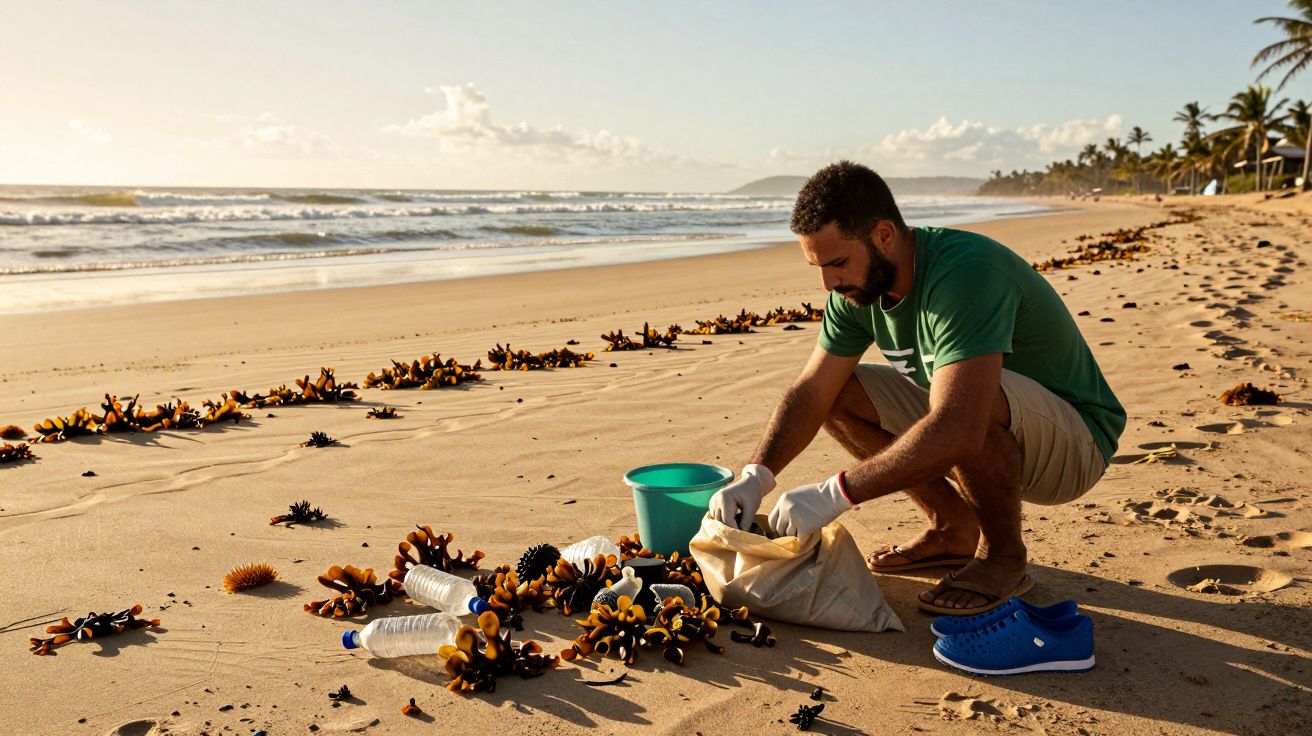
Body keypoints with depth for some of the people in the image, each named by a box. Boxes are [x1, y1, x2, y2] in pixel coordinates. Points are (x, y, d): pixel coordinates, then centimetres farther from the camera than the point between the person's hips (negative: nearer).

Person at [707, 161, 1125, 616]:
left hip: (1075, 440, -7)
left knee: (974, 401, -38)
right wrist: (755, 477, -19)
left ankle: (1004, 557, -10)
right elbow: (812, 391, -5)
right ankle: (955, 529, 7)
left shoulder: (966, 273, -33)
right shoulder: (860, 285, -8)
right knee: (840, 394, -5)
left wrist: (835, 494, -40)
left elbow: (957, 431, -43)